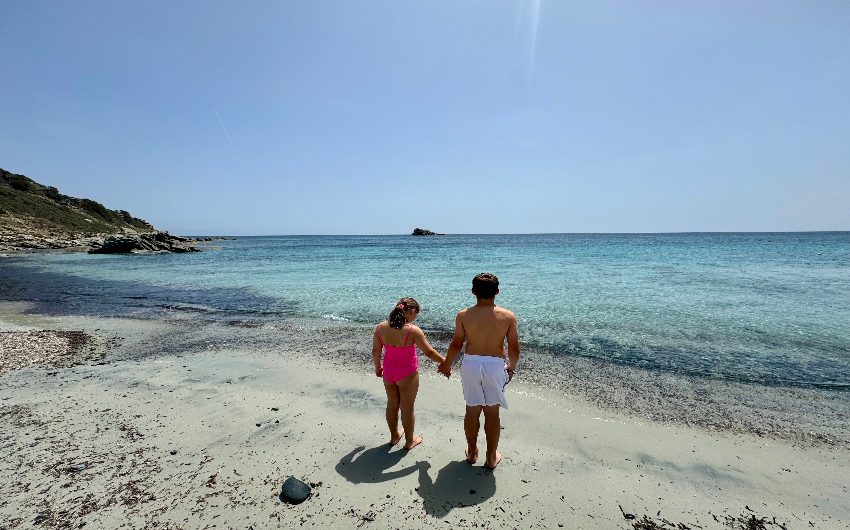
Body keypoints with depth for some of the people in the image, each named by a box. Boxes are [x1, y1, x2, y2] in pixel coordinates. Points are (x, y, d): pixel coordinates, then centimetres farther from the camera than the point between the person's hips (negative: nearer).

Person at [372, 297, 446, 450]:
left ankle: (394, 436, 43)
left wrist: (378, 367, 17)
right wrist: (445, 361, 0)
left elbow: (375, 351, -1)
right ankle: (409, 440, 33)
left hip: (388, 371, 5)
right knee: (407, 408, 14)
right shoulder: (413, 331, -23)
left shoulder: (381, 327, -10)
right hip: (407, 374, -4)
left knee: (392, 404, 23)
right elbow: (429, 352, -16)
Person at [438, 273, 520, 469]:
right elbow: (514, 348, -3)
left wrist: (446, 364, 14)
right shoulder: (508, 316, -9)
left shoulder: (463, 316, -9)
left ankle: (472, 453, 35)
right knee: (492, 412, 14)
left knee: (472, 410, 17)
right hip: (495, 366, 0)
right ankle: (491, 458, 29)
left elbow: (456, 345, -3)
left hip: (471, 364, 1)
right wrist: (511, 367, 15)